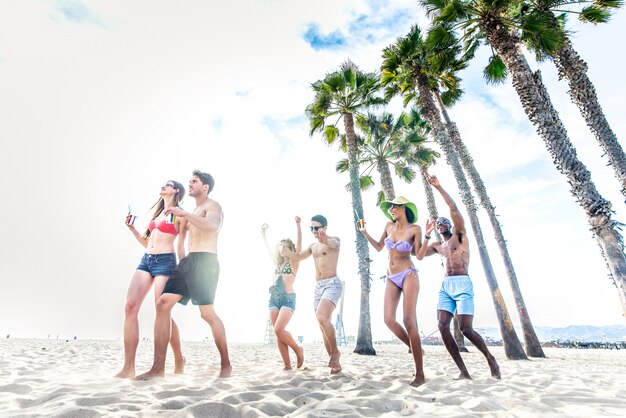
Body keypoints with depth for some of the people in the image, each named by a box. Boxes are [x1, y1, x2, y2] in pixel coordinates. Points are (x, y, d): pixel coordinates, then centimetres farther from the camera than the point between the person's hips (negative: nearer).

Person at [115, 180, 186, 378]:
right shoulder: (157, 212, 23)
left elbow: (181, 247, -2)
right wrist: (132, 228, 16)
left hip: (165, 261, -7)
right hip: (146, 260, 7)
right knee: (130, 307, -8)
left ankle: (179, 359, 12)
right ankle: (128, 367, -5)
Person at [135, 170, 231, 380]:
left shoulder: (212, 206, 1)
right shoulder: (194, 212, 28)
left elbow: (213, 226, -22)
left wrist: (185, 214, -22)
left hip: (204, 260, -8)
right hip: (187, 261, 9)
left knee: (207, 313, -11)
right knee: (163, 303, -5)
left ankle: (226, 364, 3)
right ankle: (158, 367, -1)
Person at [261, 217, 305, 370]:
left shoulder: (294, 261, 2)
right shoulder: (277, 262, 17)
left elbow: (299, 243, -10)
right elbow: (268, 250, 30)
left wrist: (298, 225, -19)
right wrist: (263, 233, 35)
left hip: (288, 299, -6)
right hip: (274, 299, 6)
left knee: (279, 330, -18)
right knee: (278, 332, -1)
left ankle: (298, 349, 6)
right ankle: (287, 365, 5)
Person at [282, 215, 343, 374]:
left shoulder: (334, 240, -4)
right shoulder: (313, 246, 18)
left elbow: (334, 244, -28)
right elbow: (297, 257, 21)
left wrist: (325, 240, -53)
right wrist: (287, 251, -2)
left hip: (332, 284, -8)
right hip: (318, 287, 8)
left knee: (321, 317, -27)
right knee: (324, 325, 6)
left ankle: (335, 352, -8)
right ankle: (335, 362, 16)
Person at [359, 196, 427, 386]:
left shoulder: (414, 229, -6)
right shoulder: (389, 225, 7)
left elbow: (419, 256, -10)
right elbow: (379, 247, 17)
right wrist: (364, 232, 12)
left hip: (408, 275, -5)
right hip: (391, 278, 5)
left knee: (409, 321, -13)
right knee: (389, 319, -8)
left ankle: (420, 374, -3)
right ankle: (415, 349, 16)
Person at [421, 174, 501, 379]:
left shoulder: (460, 235, 8)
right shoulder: (438, 246, 24)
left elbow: (453, 208, -5)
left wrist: (438, 187, -6)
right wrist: (427, 234, 15)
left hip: (462, 284, -5)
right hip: (445, 287, 5)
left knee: (465, 328, -12)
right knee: (442, 326, -12)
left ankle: (490, 358, 16)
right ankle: (463, 371, -5)